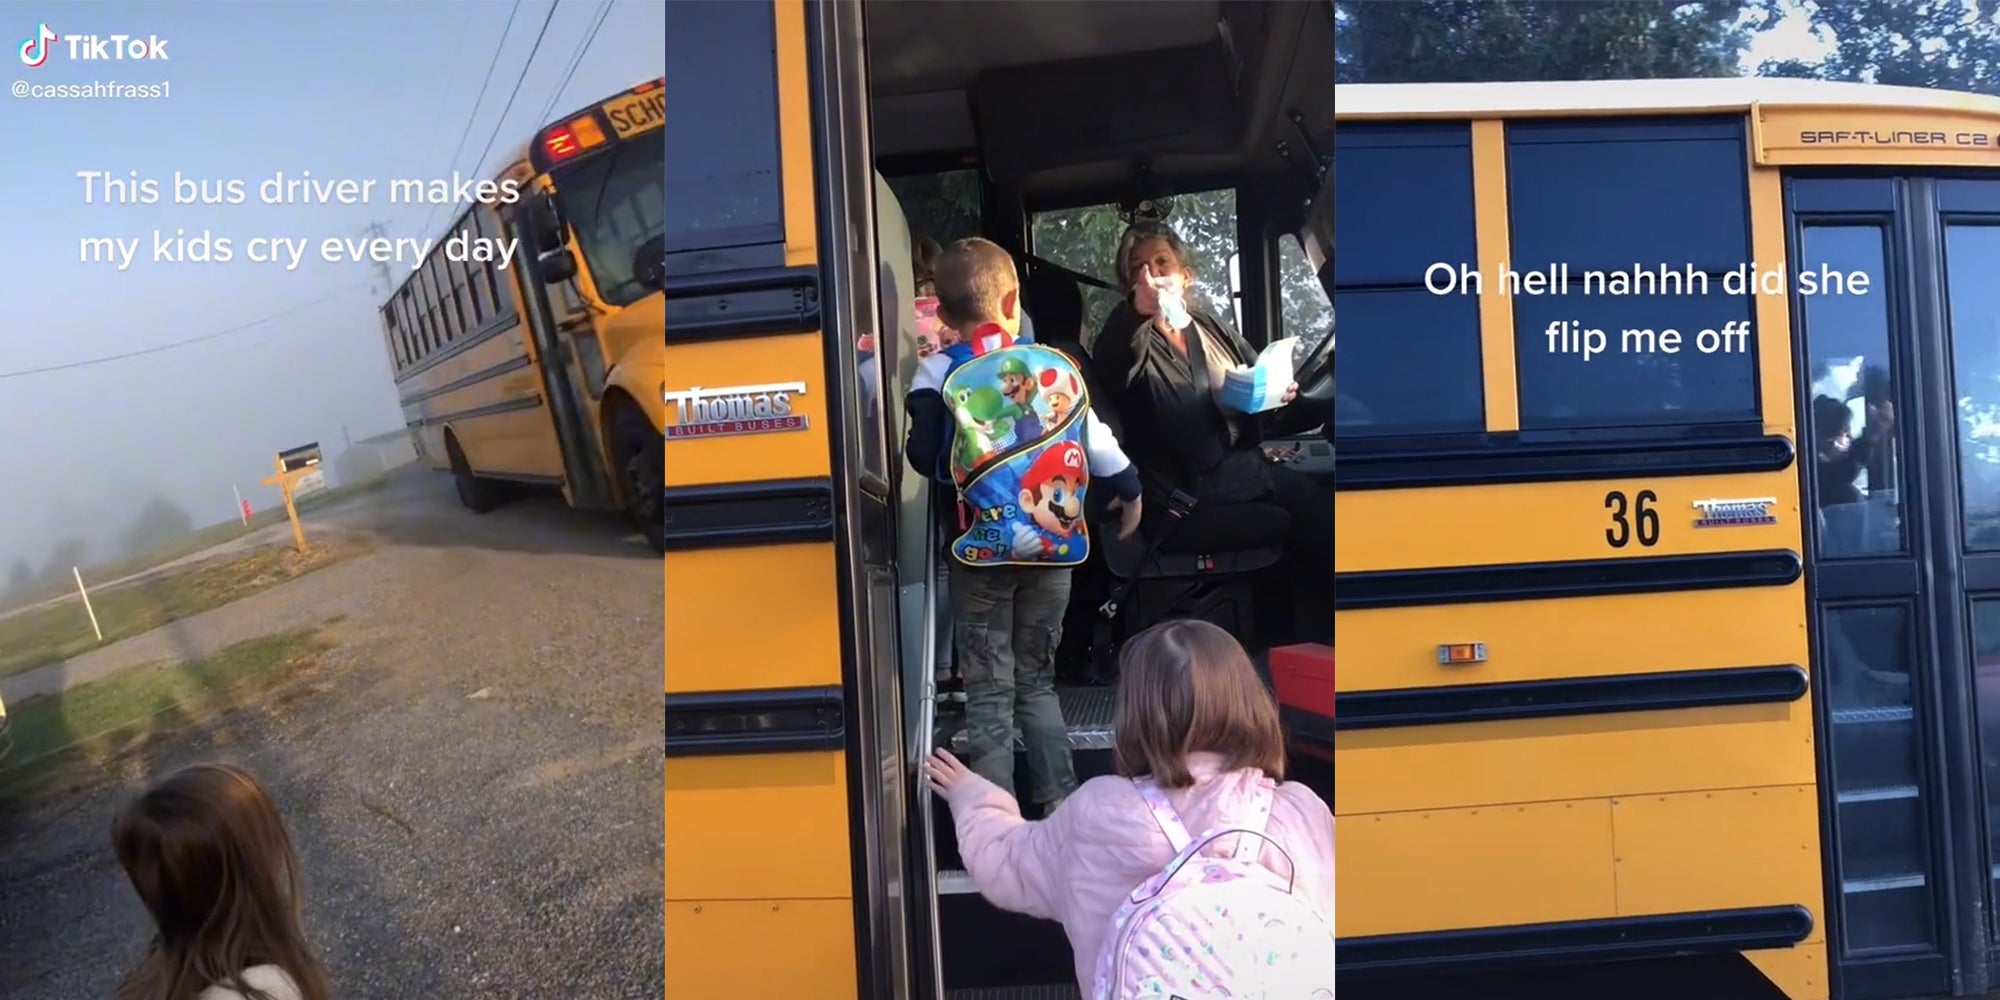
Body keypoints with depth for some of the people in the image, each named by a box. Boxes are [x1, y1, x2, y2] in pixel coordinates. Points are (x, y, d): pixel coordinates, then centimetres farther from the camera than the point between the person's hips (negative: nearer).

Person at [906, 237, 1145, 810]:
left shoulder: (938, 372, -5)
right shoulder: (1057, 364, 3)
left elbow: (925, 457, -12)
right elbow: (1097, 443, 9)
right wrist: (1130, 490, 27)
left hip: (982, 552, -3)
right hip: (1054, 549, 3)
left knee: (989, 693, 5)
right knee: (1036, 681, 18)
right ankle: (1061, 805, 21)